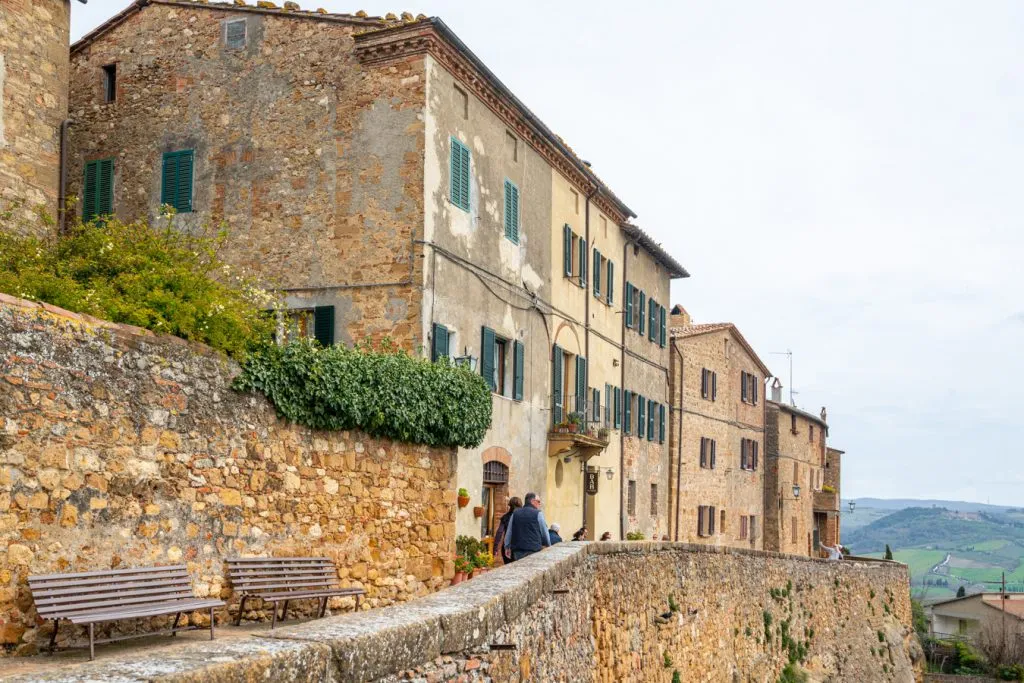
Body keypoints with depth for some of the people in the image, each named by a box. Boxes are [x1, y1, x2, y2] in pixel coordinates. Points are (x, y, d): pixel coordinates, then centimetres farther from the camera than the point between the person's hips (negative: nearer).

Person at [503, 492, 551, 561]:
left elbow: (508, 533, 13)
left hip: (518, 551, 5)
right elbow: (545, 533, 4)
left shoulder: (515, 514, 9)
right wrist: (548, 546, 21)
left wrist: (507, 547, 23)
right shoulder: (538, 514, -4)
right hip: (534, 550, -5)